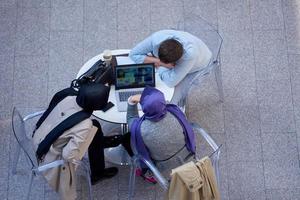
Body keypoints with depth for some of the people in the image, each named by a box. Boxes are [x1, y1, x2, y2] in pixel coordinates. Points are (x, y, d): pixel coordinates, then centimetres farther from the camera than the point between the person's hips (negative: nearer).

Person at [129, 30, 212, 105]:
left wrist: (158, 64, -29)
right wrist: (159, 61, -36)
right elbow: (133, 54, -24)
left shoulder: (190, 53, -47)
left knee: (170, 98, -18)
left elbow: (171, 82, -42)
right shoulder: (156, 39, -37)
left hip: (196, 67, -4)